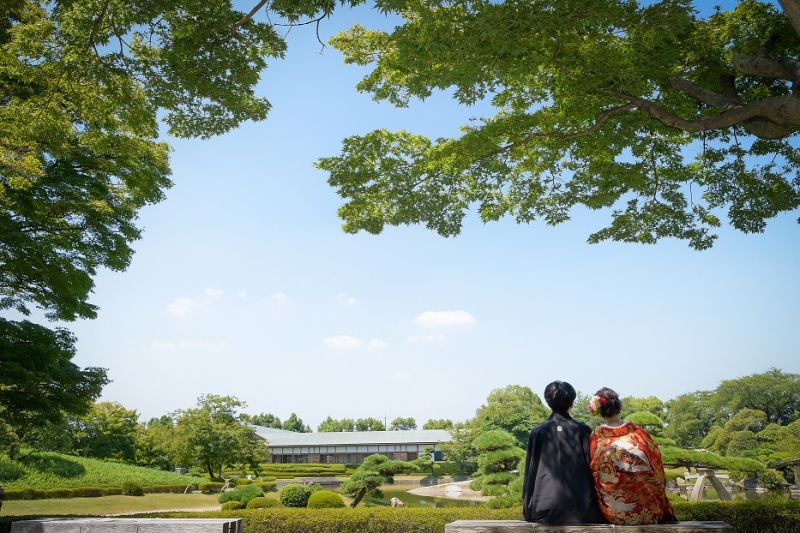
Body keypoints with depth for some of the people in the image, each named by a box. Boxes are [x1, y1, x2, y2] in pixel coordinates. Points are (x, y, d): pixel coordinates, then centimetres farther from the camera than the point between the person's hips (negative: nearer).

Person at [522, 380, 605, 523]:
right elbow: (592, 469, 2)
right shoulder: (583, 431, -1)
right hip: (580, 510, 0)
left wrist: (528, 509, 11)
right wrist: (594, 505, 12)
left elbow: (530, 472, 3)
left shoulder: (538, 432, 1)